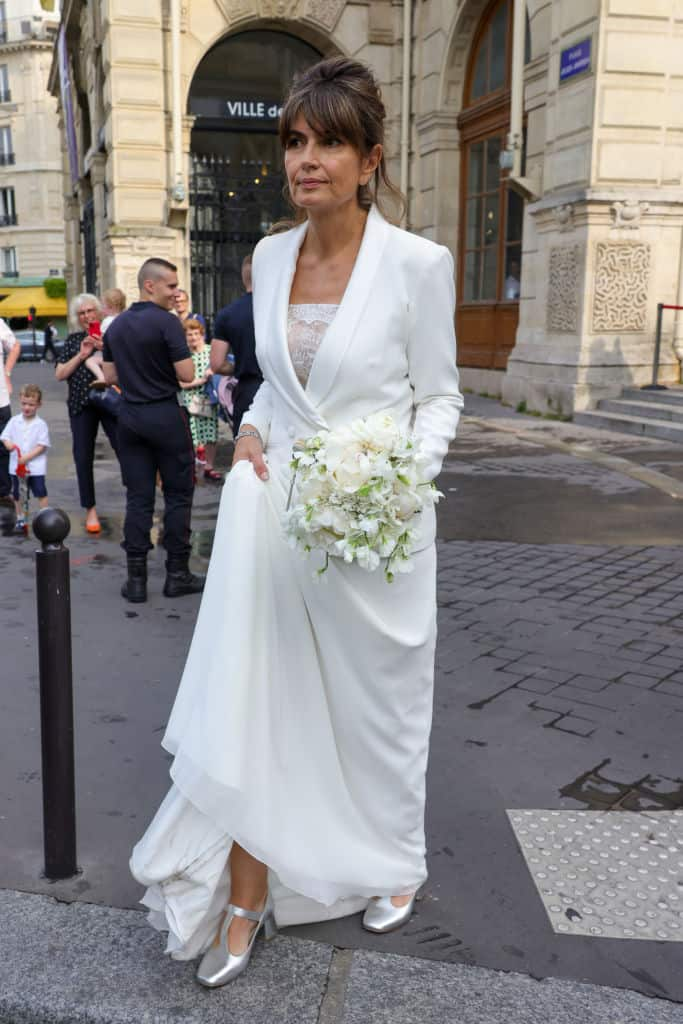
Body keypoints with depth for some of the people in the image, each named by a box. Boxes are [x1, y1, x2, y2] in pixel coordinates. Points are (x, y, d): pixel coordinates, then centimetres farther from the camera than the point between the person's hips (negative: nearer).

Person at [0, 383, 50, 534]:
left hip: (36, 466, -4)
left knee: (41, 493, -3)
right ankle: (20, 520, 26)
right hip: (16, 465, 4)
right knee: (17, 494, 13)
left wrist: (27, 457, -19)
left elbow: (42, 445, -10)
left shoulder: (40, 424, -7)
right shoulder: (14, 421, 3)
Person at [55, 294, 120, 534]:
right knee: (83, 458, 3)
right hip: (81, 406, 3)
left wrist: (105, 349, -17)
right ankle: (91, 510, 15)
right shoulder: (73, 340, 11)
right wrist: (81, 355, -8)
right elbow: (59, 374, 3)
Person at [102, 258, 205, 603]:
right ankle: (177, 574, 10)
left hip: (129, 416, 6)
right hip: (165, 415, -6)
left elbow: (110, 376, 13)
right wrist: (167, 364, 4)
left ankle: (136, 578, 9)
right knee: (178, 494, 5)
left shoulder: (115, 326, 9)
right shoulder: (167, 322, -13)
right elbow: (187, 374, -17)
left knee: (138, 497, 8)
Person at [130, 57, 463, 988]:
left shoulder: (418, 263, -10)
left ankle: (393, 862, 40)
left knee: (378, 698, 14)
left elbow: (438, 397, -4)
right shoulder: (271, 257, 5)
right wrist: (253, 426, -1)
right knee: (255, 696, 3)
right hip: (278, 504, 4)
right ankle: (246, 900, 20)